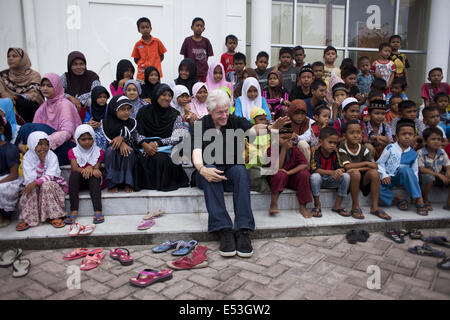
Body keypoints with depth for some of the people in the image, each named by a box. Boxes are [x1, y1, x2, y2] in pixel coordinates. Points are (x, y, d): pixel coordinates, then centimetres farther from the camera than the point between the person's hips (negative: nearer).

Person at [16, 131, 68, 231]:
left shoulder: (52, 156, -9)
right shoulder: (28, 157, -7)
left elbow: (50, 175, -19)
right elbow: (30, 178, -17)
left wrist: (36, 182, -36)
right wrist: (41, 162, -25)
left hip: (51, 184, -1)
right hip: (34, 185, 1)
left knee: (46, 185, -33)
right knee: (32, 189, -31)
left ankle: (53, 216, -26)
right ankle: (27, 219, -22)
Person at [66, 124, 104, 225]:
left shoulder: (98, 152, 1)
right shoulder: (73, 152, 1)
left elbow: (96, 168, -11)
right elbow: (74, 168, -16)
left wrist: (90, 169, -34)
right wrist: (84, 170, -36)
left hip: (93, 181, 0)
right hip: (79, 181, 1)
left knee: (94, 175, -32)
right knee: (74, 174, -30)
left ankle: (98, 211, -42)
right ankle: (73, 211, -36)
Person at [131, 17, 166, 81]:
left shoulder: (157, 42, 2)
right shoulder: (138, 44, 3)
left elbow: (161, 56, 9)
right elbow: (136, 59, 12)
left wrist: (155, 64, -3)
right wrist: (141, 65, -4)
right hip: (142, 75, 0)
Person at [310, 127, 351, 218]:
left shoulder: (335, 153, -3)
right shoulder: (315, 152, -16)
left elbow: (341, 167, -6)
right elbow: (314, 169, -26)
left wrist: (339, 171, -33)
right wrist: (332, 172, -38)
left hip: (331, 180, 4)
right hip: (319, 180, -4)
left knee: (346, 176, -20)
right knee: (315, 176, -37)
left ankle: (337, 205, -7)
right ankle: (317, 205, -19)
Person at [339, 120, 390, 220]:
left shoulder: (364, 149, 3)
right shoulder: (342, 149, -9)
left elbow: (375, 166, -7)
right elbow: (347, 166, -22)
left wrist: (359, 168, -22)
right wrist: (366, 163, -18)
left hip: (362, 178, 4)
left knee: (374, 173, -23)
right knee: (355, 173, -35)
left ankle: (374, 207, -13)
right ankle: (355, 207, -20)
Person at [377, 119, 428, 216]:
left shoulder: (413, 154, 6)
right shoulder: (390, 148, 0)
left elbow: (415, 172, 9)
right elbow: (380, 163, -1)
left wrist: (415, 185, -5)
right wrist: (384, 175, -16)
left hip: (401, 178, 1)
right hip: (387, 179, -1)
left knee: (405, 169, -35)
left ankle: (419, 200, -26)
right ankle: (396, 198, -12)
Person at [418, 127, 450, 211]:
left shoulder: (442, 152, 3)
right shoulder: (420, 153, -14)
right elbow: (421, 169, -21)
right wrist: (438, 175, -27)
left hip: (439, 175, 5)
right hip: (426, 175, -5)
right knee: (429, 177, -39)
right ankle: (425, 201, -13)